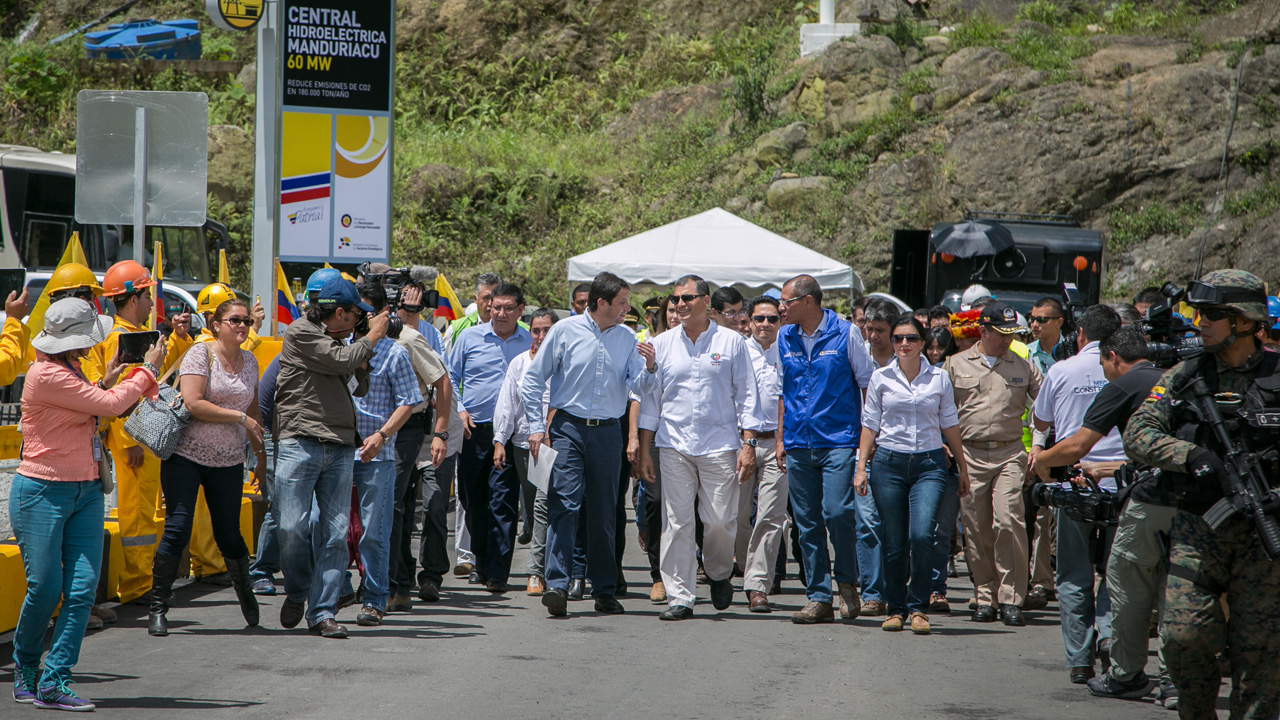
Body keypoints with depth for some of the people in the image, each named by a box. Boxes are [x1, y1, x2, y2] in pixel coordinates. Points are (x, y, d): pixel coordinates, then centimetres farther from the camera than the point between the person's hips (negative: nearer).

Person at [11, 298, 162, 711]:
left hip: (85, 491, 8)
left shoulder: (67, 370, 15)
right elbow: (109, 406, -15)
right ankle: (25, 669, 21)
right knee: (45, 588, -4)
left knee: (82, 590, -4)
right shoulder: (46, 375, -16)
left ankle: (54, 682, -4)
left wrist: (108, 381, 9)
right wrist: (147, 370, -3)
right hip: (42, 491, -8)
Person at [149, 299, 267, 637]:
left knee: (228, 535, 4)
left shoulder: (249, 361, 12)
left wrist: (260, 451, 21)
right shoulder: (200, 355, -7)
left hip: (228, 462, 5)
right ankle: (158, 607, -4)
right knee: (177, 529, -11)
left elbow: (253, 409, 24)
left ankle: (245, 594, 29)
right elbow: (193, 404, -18)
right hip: (186, 456, -4)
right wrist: (239, 417, -15)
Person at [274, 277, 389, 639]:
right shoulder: (300, 333, 0)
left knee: (335, 534, -3)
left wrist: (369, 344, 14)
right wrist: (371, 337, 5)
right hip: (300, 443, -6)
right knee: (292, 528, -10)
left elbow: (360, 388, 22)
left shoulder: (339, 342, 22)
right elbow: (342, 362, -10)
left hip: (340, 448, 6)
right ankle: (297, 592, 15)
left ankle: (321, 612, -1)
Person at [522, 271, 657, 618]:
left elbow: (639, 388, 3)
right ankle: (557, 585, -18)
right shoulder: (565, 331, -1)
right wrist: (536, 427, -3)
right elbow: (533, 380, 3)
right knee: (564, 504, -13)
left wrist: (649, 368, -18)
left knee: (604, 511, 7)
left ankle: (604, 589, 14)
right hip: (568, 428, -3)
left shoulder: (627, 339, 8)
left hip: (607, 432, 3)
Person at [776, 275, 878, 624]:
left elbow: (868, 384, 2)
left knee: (837, 511, -17)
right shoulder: (784, 339, 10)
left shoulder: (845, 334, -3)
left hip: (839, 441, -5)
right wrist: (780, 438, 14)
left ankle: (848, 582, 3)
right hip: (798, 446, 5)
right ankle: (819, 598, 9)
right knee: (807, 522, 3)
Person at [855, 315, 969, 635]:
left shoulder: (939, 379, 6)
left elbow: (950, 426, 12)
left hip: (929, 464, -1)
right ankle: (896, 609, 15)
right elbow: (870, 426, 8)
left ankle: (919, 608, -5)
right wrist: (861, 465, 1)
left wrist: (962, 468, 14)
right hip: (889, 462, 1)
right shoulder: (880, 378, 5)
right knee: (894, 543, 1)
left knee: (921, 534, -17)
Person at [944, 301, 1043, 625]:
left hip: (1010, 455, -1)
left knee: (1009, 522, -15)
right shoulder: (955, 365, 10)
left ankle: (1011, 598, -11)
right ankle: (985, 596, 10)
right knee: (976, 529, 1)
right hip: (969, 455, 1)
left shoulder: (1023, 367, 11)